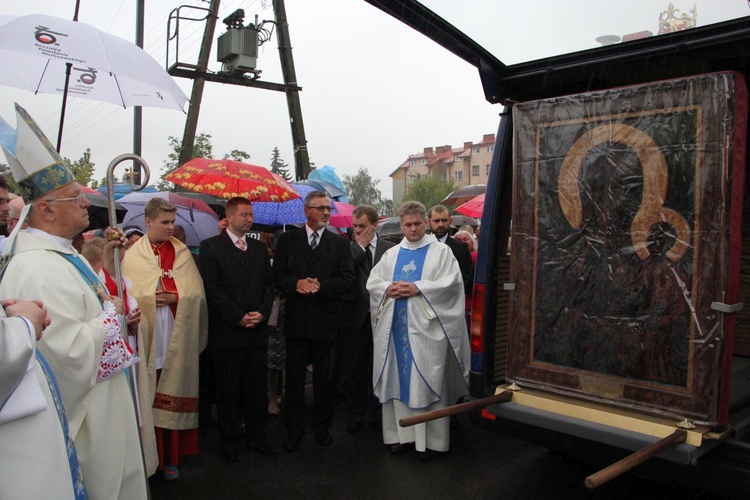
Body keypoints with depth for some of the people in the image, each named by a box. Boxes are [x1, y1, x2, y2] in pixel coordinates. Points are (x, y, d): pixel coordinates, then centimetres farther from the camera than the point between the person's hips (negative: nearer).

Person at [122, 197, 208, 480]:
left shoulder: (182, 253, 8)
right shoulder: (132, 255, 2)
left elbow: (196, 293, 3)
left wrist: (173, 296, -11)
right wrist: (153, 297, -15)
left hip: (177, 339, 2)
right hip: (147, 338, -1)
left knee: (173, 395, 5)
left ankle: (171, 455, 15)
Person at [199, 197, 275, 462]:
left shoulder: (259, 248, 13)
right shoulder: (211, 247, -2)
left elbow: (268, 284, 11)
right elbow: (212, 288, -9)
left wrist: (262, 313, -5)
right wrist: (238, 317, -13)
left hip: (257, 330, 4)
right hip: (226, 332, -4)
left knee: (256, 387, 10)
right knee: (228, 390, 7)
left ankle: (256, 436, 24)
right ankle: (229, 441, 21)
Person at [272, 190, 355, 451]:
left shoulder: (340, 243, 4)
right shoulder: (287, 240, 6)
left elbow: (347, 279, -4)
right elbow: (278, 275, 2)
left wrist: (320, 286, -17)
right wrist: (296, 283, -18)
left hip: (326, 320, 0)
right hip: (296, 320, 0)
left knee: (325, 378, 10)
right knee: (294, 376, 8)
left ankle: (322, 426, 26)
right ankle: (294, 428, 21)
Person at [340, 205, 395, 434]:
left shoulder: (390, 248, 2)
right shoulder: (348, 248, 2)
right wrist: (360, 246, -10)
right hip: (355, 317, 0)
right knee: (355, 369, 9)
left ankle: (377, 415, 25)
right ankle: (355, 416, 23)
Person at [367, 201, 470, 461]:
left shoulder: (441, 252, 4)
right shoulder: (391, 254, 17)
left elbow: (451, 282, -8)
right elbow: (372, 282, 13)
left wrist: (418, 289, -17)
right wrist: (388, 288, -8)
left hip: (425, 328, -4)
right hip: (396, 327, 4)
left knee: (427, 381, -2)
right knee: (398, 379, 7)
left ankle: (431, 439, 6)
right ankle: (400, 433, 18)